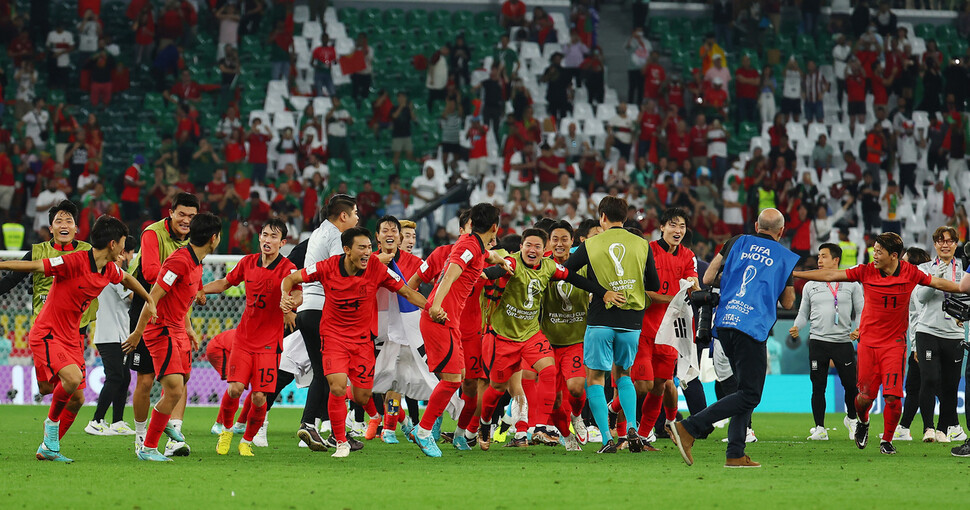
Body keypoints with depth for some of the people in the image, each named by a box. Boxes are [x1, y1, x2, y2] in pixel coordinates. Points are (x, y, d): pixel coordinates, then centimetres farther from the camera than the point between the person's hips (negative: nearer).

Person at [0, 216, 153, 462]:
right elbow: (33, 266, -22)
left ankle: (48, 448, 18)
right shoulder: (75, 261, -20)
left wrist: (149, 300, 36)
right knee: (73, 377, -30)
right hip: (47, 336, -8)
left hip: (71, 339, 8)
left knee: (77, 399, 4)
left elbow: (127, 278, 29)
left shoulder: (109, 270, 5)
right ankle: (52, 421, -4)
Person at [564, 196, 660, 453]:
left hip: (600, 320, -3)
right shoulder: (642, 245, 2)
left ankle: (607, 439, -6)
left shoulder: (590, 246, -2)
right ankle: (632, 428, 2)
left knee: (595, 379, 6)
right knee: (623, 374, 21)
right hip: (631, 322, 3)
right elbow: (654, 285, 8)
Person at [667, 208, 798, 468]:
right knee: (750, 395, -4)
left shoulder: (738, 242, 13)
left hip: (724, 323, 6)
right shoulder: (785, 258, 7)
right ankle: (689, 427, -17)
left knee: (747, 390, 15)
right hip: (752, 328, -6)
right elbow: (788, 303, 17)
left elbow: (707, 279, 11)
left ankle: (735, 454, 7)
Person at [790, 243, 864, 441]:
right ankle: (820, 428, 7)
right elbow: (804, 313, 15)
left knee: (851, 385, -2)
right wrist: (796, 327, -4)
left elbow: (860, 311, 9)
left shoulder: (851, 285, 6)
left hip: (843, 341, -1)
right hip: (818, 341, 1)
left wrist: (858, 329, -9)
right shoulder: (811, 286, 12)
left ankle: (851, 419, 24)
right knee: (818, 387, -1)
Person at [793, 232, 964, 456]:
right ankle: (863, 422, 34)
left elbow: (938, 283, 11)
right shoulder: (866, 271, -5)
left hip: (894, 343, -1)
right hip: (868, 342, 1)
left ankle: (887, 440, 11)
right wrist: (793, 274, -5)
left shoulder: (910, 273, -4)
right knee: (865, 396, -1)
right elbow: (831, 275, -3)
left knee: (893, 397, -11)